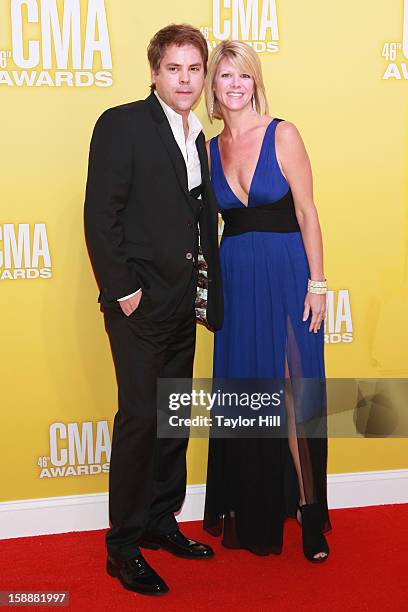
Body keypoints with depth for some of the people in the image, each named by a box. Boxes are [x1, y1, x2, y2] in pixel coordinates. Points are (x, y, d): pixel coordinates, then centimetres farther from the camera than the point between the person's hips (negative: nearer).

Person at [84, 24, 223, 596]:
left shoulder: (197, 139, 15)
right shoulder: (122, 124, -8)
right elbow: (100, 215, -14)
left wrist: (208, 290, 8)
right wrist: (122, 290, -17)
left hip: (181, 306, 8)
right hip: (140, 303, -7)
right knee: (140, 417, -5)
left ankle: (161, 522, 30)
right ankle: (123, 546, 10)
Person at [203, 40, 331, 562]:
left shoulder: (283, 135, -4)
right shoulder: (211, 148, 8)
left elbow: (306, 212, -6)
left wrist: (317, 284, -9)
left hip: (285, 274, -4)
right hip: (235, 279, 4)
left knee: (293, 396, -1)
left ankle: (307, 513, 13)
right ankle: (251, 513, 26)